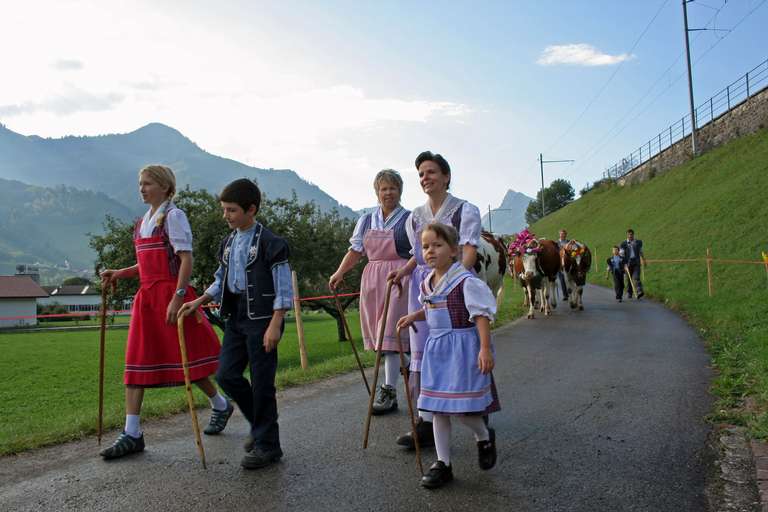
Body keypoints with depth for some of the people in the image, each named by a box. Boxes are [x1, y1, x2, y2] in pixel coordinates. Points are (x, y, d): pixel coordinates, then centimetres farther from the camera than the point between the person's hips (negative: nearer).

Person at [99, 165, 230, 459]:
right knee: (137, 362, 3)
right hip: (146, 297, 8)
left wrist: (177, 298, -23)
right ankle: (132, 434, 7)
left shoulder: (173, 216, -7)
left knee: (185, 358, 1)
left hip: (170, 294, -8)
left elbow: (186, 259, -15)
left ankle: (221, 406, 24)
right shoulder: (143, 222, 17)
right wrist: (119, 274, 7)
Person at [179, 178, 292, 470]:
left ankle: (267, 445, 12)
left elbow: (283, 287, -14)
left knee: (262, 382, -2)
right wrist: (198, 302, 7)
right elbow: (221, 282, 20)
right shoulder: (228, 243, 12)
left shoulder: (269, 242, -11)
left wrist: (275, 325, -19)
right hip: (235, 317, 7)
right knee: (226, 375, 6)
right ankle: (261, 424, 27)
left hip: (261, 318, -7)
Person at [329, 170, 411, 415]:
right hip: (372, 279, 5)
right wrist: (339, 273, -3)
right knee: (380, 331, 8)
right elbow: (356, 251, 11)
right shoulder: (366, 221, 14)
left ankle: (389, 390, -2)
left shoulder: (409, 219, 1)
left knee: (390, 331, -8)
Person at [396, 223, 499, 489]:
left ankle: (485, 437, 28)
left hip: (462, 347, -7)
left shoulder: (466, 281, -16)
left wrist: (485, 349, -22)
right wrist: (413, 317, 13)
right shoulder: (427, 283, 8)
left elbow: (481, 314, -17)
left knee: (460, 407, -5)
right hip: (436, 347, 7)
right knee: (438, 407, 9)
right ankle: (443, 463, 19)